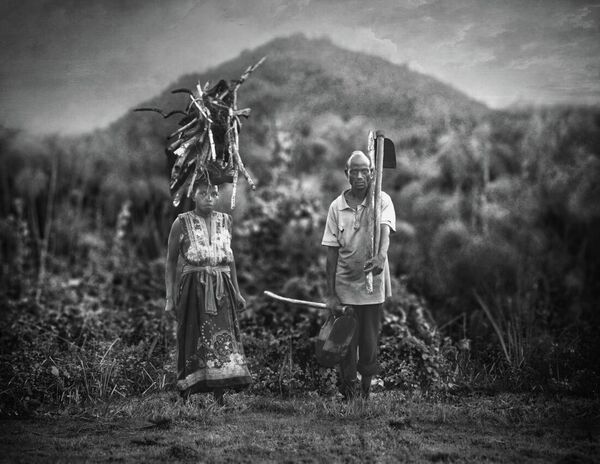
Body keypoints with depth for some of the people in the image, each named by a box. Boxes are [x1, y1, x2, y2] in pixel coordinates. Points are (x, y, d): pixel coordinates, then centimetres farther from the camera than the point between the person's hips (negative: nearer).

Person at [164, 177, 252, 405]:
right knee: (192, 341, -1)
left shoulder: (225, 220, 11)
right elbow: (171, 261, 2)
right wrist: (170, 297, -4)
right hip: (193, 290, -3)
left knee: (223, 340, -4)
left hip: (222, 291, 3)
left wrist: (237, 292, 19)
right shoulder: (182, 223, -1)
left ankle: (220, 397, -2)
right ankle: (185, 398, 7)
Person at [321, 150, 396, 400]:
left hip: (373, 287, -1)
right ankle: (347, 396, 15)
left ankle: (366, 391, 23)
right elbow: (332, 253, 1)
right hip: (344, 287, 1)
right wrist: (330, 294, -3)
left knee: (369, 344, 6)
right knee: (346, 344, 3)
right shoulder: (337, 206, 1)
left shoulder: (382, 201, -3)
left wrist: (381, 255, -45)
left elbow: (385, 229, -23)